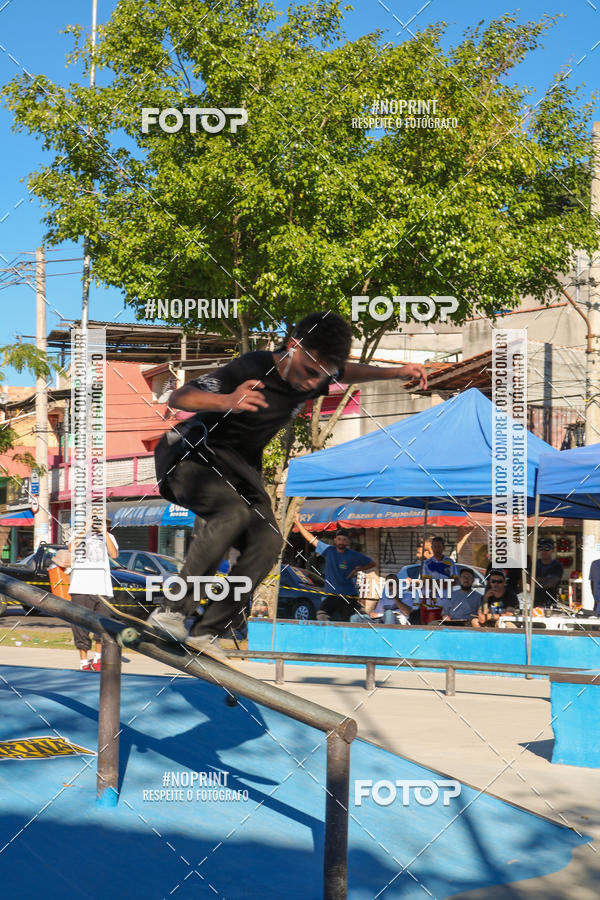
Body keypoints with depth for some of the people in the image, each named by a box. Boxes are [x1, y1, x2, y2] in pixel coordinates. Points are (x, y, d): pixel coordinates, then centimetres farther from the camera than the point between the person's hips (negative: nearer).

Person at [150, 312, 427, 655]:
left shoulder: (314, 376, -5)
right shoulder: (251, 369, -27)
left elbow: (349, 372, 20)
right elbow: (177, 398, -32)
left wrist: (397, 372, 5)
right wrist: (226, 401, -51)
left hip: (240, 471, 7)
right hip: (192, 456, -7)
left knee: (268, 541, -14)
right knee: (236, 510, -34)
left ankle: (206, 633, -10)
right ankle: (171, 611, -28)